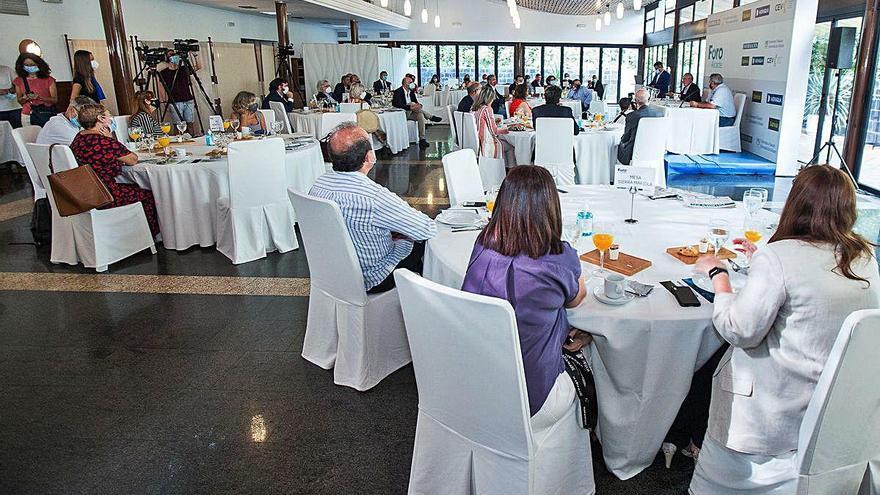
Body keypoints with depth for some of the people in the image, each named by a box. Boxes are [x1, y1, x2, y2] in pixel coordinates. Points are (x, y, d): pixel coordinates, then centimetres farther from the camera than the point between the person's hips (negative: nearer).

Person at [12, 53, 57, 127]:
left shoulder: (48, 80, 0)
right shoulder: (19, 81, 7)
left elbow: (55, 100, -3)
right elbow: (19, 101, 14)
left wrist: (39, 97, -17)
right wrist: (25, 98, -8)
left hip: (46, 114, -2)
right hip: (27, 116, 2)